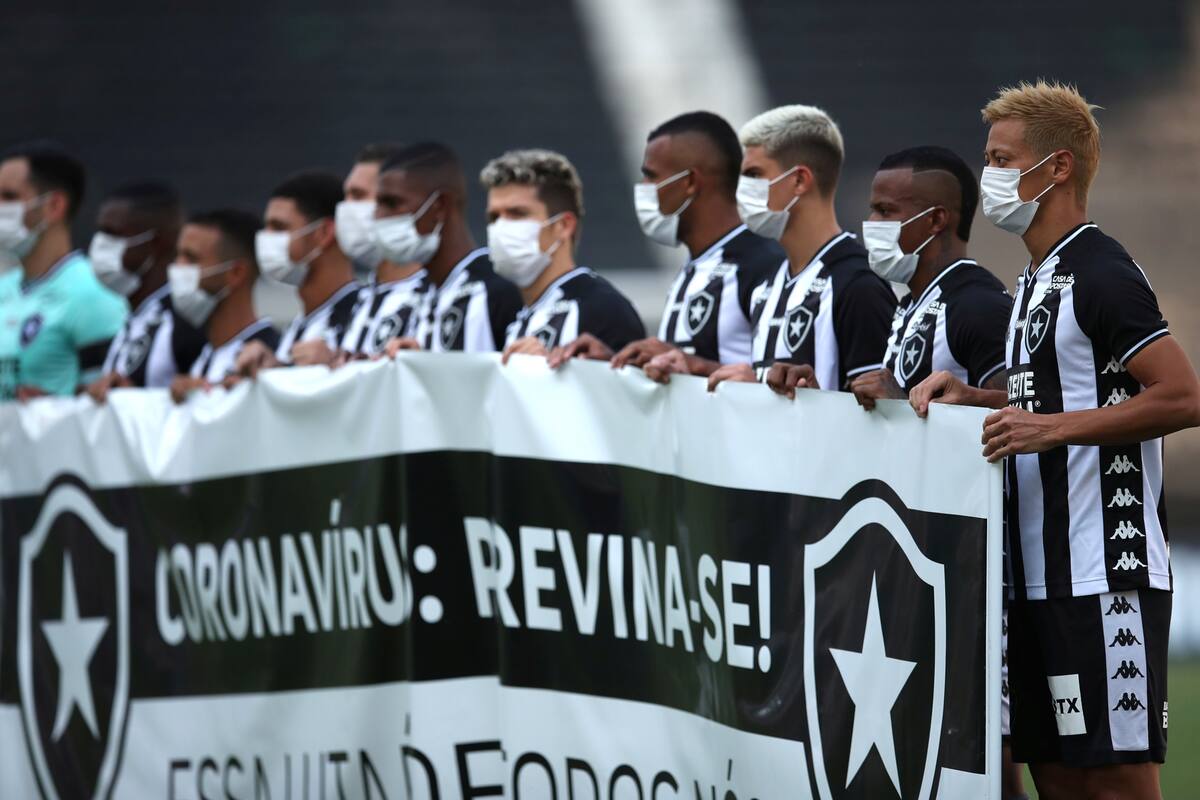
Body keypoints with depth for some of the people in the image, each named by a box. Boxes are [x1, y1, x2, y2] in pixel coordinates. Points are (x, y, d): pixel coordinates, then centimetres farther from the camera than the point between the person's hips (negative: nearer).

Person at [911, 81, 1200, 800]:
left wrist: (1052, 428, -21)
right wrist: (971, 396, 13)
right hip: (1041, 573, 10)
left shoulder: (1101, 275, -12)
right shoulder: (1036, 281, 18)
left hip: (1105, 579, -10)